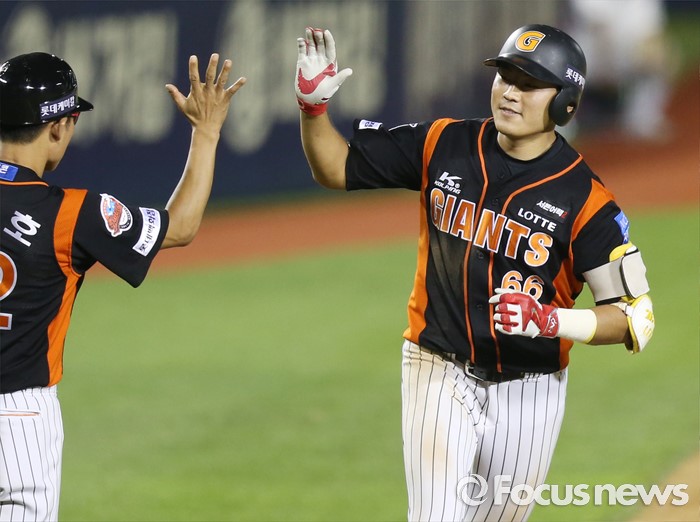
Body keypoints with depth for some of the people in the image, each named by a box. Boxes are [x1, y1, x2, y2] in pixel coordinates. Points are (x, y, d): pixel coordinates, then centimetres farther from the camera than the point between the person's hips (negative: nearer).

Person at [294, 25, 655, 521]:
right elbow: (337, 168, 5)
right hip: (440, 375, 1)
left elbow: (635, 317, -13)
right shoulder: (443, 145, -4)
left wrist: (551, 320, -29)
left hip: (528, 392, -1)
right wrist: (313, 105, -13)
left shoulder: (584, 197, -14)